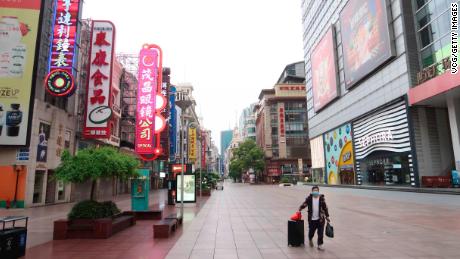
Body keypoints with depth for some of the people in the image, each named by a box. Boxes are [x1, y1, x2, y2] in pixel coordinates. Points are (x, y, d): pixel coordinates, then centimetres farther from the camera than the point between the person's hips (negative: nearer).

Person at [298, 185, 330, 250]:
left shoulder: (322, 198, -3)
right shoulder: (309, 198, -5)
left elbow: (325, 208, 4)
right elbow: (304, 204, 4)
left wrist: (327, 216, 6)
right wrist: (299, 209, -8)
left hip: (320, 219, 0)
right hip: (312, 219, 0)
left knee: (320, 233, 1)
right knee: (311, 232, 10)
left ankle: (320, 245, 17)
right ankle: (310, 239, 42)